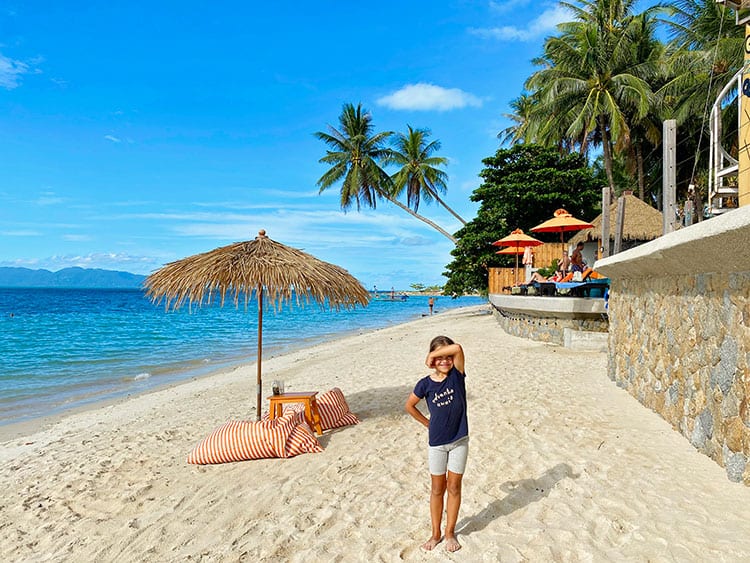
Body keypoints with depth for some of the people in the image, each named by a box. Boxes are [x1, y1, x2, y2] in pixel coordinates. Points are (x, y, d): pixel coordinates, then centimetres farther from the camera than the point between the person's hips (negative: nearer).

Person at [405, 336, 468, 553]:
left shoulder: (457, 375, -11)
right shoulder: (426, 384, -10)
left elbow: (458, 348, -30)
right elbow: (409, 406, 5)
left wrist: (431, 355, -20)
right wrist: (428, 423, 5)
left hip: (459, 441, 0)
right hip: (437, 443, 0)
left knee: (454, 487, 11)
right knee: (437, 489, 13)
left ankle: (450, 533, 27)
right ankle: (436, 533, 29)